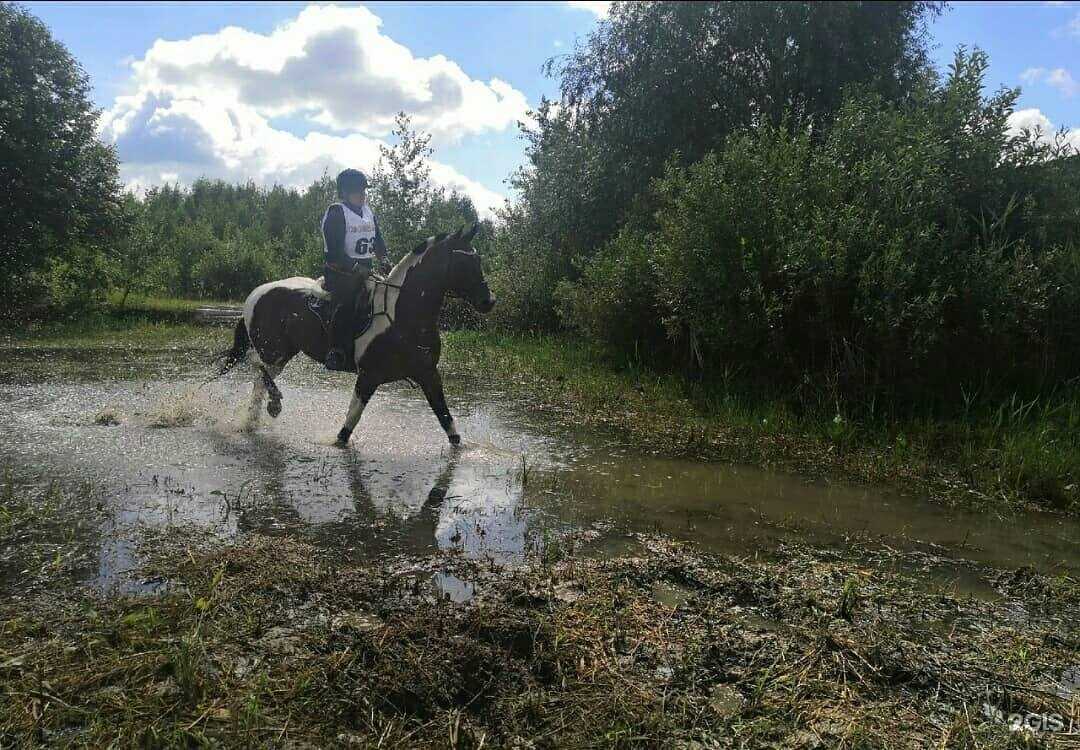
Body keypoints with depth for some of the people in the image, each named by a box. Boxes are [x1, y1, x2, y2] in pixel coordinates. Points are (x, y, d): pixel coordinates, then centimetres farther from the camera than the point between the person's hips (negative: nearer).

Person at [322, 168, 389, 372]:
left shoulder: (369, 212, 14)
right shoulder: (336, 212, -7)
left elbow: (378, 241, 18)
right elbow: (335, 250, -15)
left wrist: (383, 258, -2)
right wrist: (356, 267, -23)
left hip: (366, 270, 7)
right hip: (341, 271, -7)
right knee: (346, 304, -23)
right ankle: (336, 353, -23)